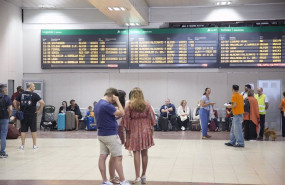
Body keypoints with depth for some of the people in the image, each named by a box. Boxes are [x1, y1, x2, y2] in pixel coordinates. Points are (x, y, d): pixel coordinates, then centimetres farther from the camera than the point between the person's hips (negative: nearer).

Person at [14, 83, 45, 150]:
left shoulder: (21, 94, 4)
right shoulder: (34, 95, -7)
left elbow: (15, 102, 8)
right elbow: (42, 103, -14)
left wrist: (18, 109, 13)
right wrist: (39, 110, -4)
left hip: (23, 114, 3)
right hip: (32, 115, -3)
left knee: (23, 130, 7)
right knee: (33, 130, 7)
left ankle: (22, 145, 11)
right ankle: (34, 145, 13)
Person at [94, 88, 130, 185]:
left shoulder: (98, 104, 11)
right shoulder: (106, 105, -20)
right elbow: (121, 113, -20)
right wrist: (117, 101, -13)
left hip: (101, 134, 9)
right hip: (110, 135, -9)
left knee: (102, 157, 7)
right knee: (118, 158, -2)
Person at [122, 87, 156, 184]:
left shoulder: (129, 105, -5)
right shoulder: (147, 105, 1)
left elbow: (126, 119, -5)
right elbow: (151, 118, 3)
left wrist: (127, 129, 2)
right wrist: (151, 129, 12)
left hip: (134, 130, -2)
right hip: (145, 130, 2)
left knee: (136, 153, -1)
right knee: (144, 153, 10)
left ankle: (138, 177, -3)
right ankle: (143, 176, 19)